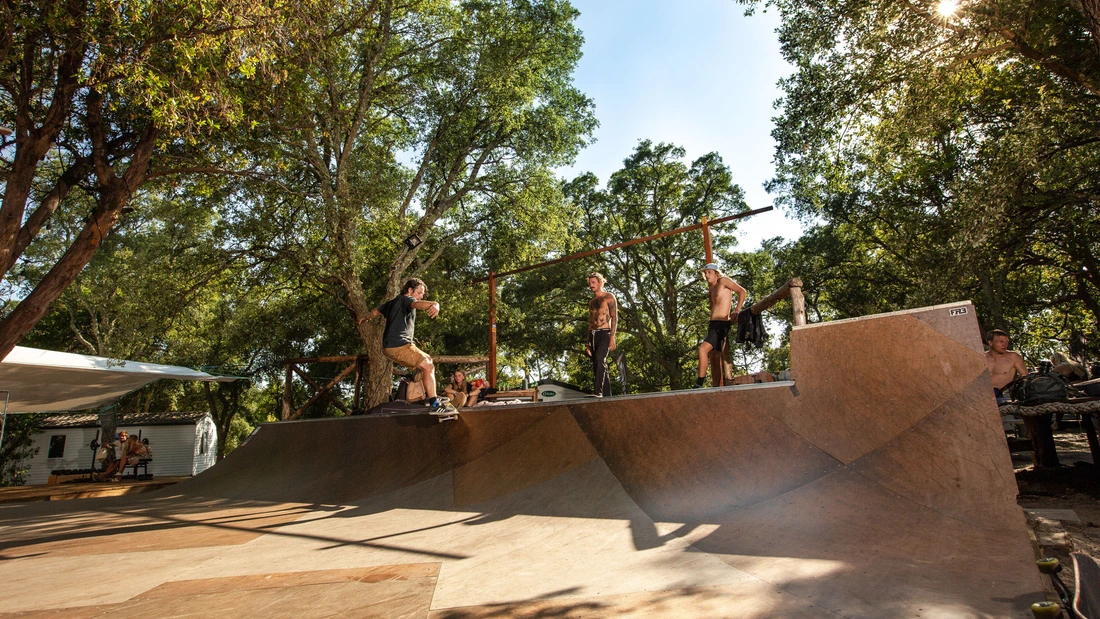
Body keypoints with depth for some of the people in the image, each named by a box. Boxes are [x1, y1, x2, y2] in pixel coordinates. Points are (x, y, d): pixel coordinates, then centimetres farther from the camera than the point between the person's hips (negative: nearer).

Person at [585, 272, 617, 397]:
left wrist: (612, 337, -17)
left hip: (604, 333, -7)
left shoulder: (609, 297, 3)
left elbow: (614, 317, -5)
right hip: (593, 335, 7)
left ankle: (598, 391, -32)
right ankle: (607, 395, 10)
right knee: (597, 367, 5)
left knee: (599, 360, -27)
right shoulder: (591, 302, 22)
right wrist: (588, 342, 16)